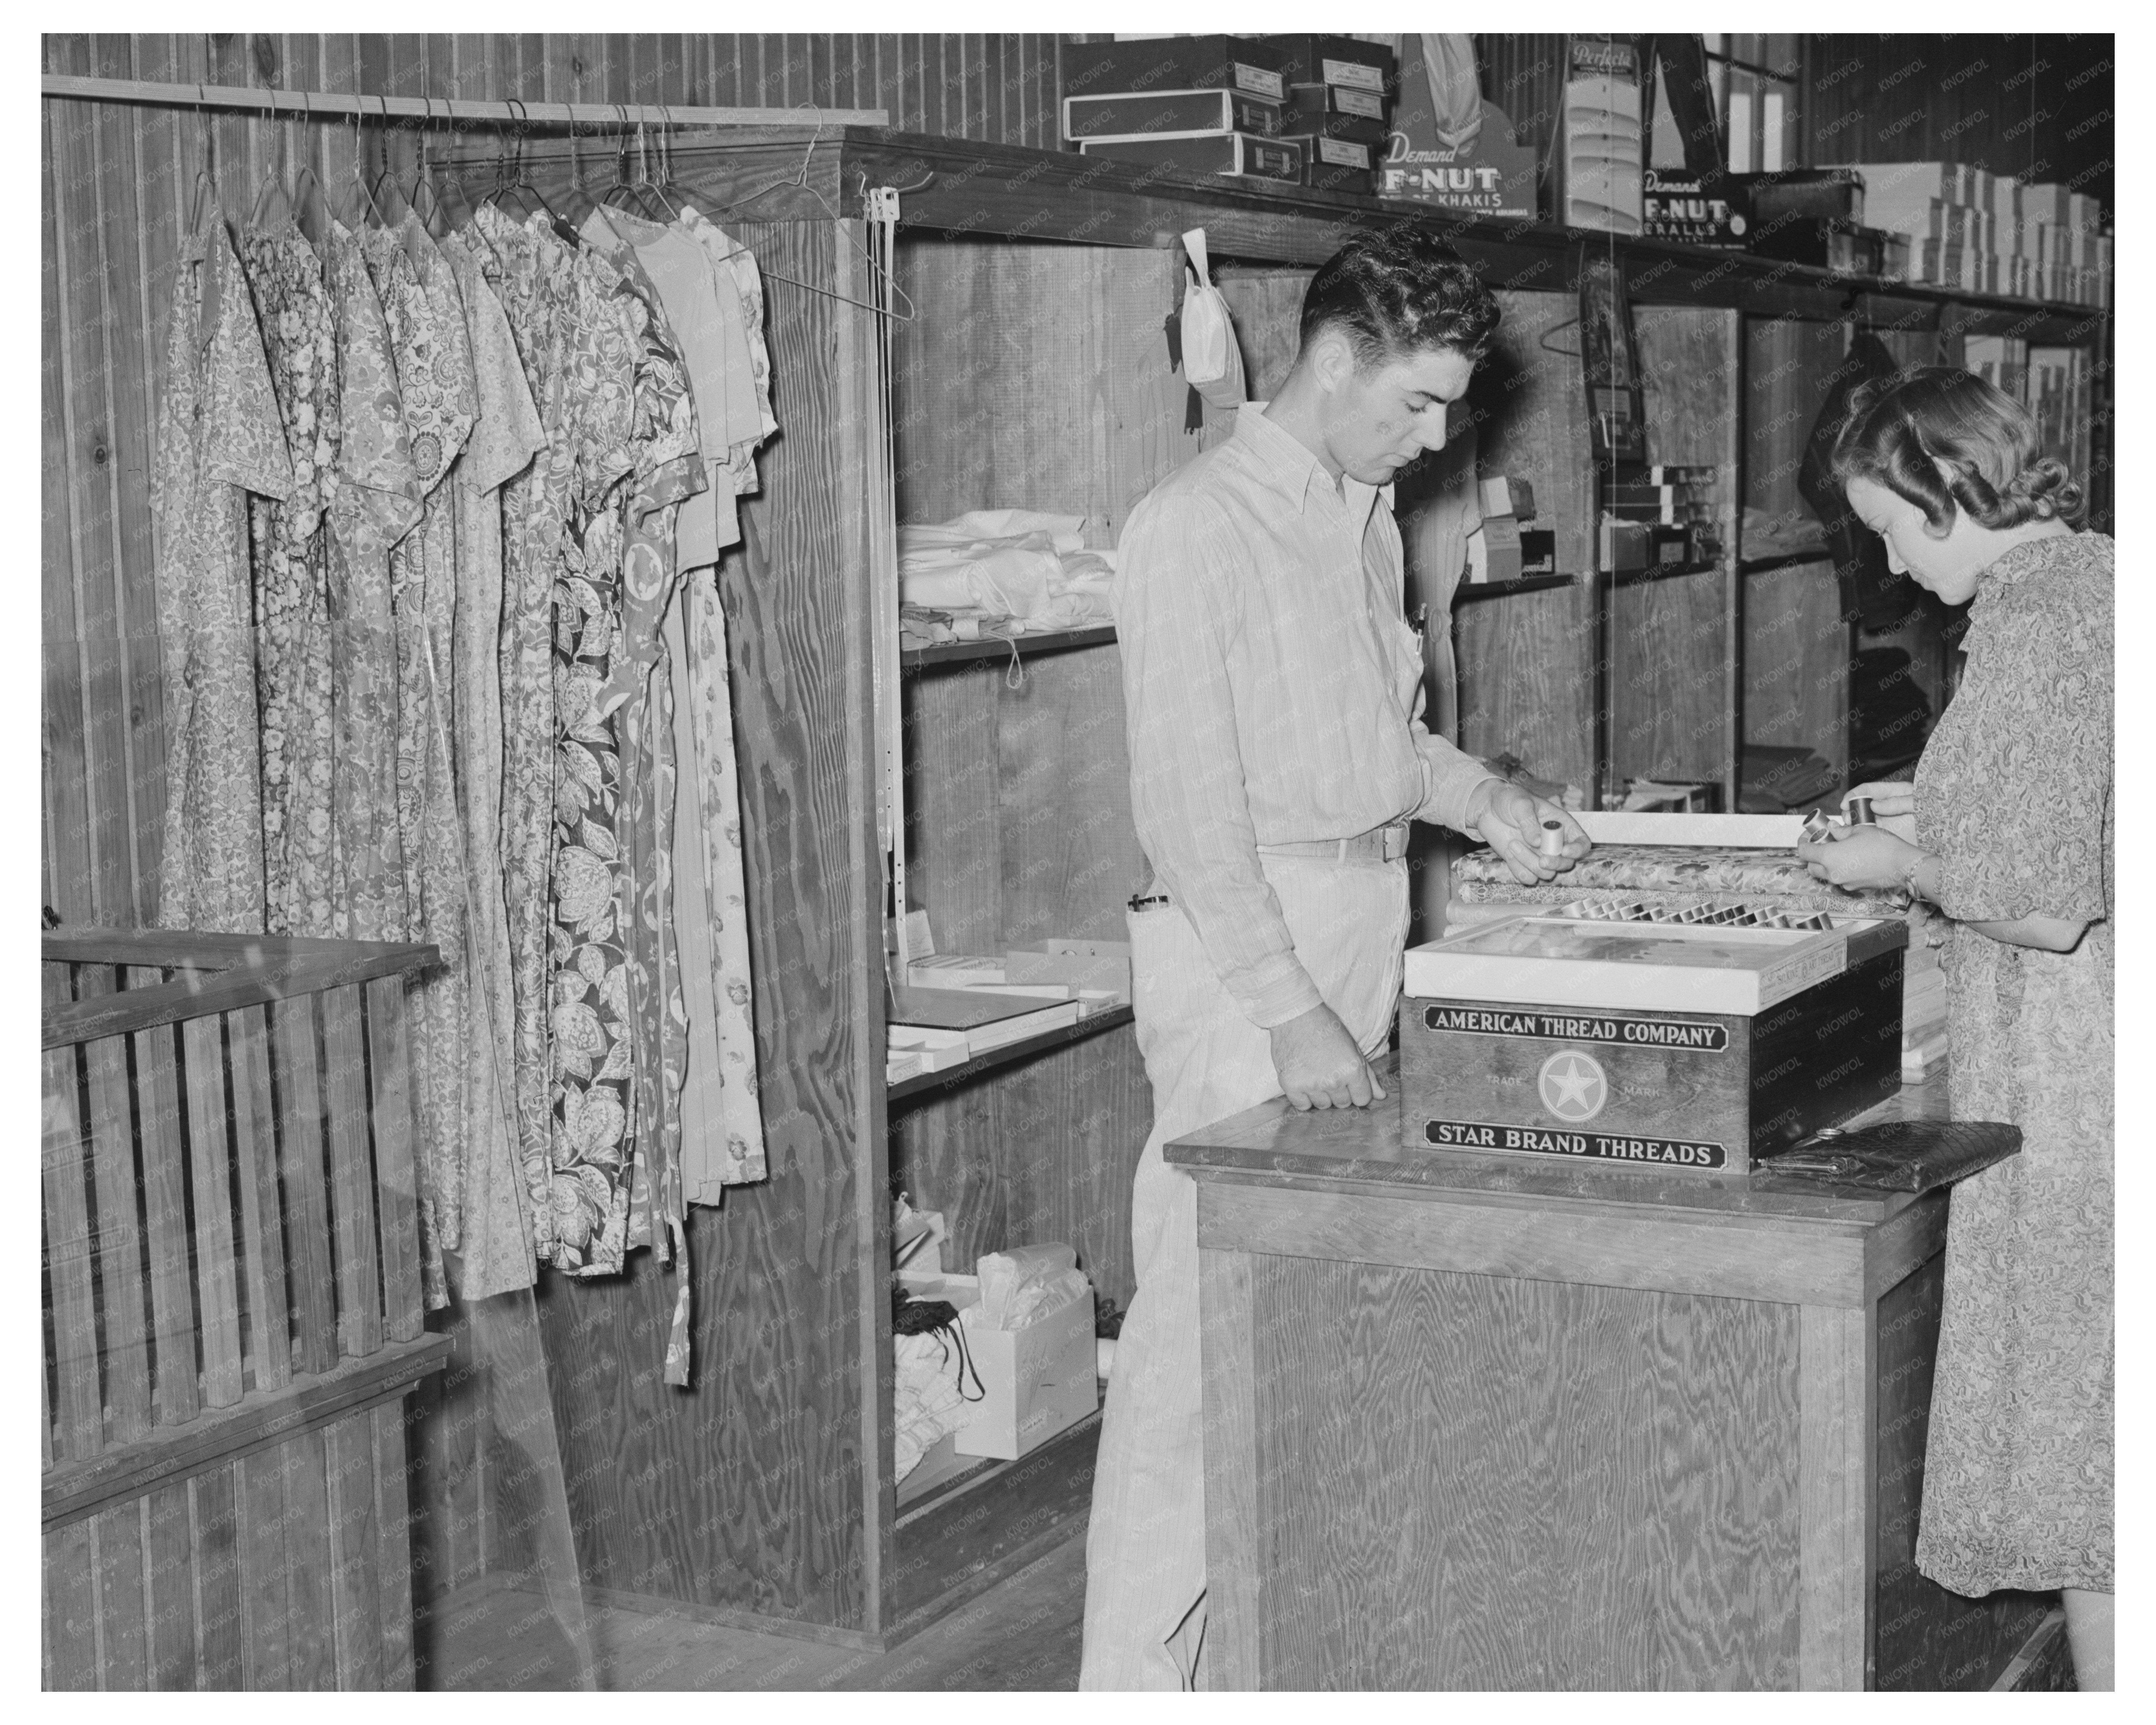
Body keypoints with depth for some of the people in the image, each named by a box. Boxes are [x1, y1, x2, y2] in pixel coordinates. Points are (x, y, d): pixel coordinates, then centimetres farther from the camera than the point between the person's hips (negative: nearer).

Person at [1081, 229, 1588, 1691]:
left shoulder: (1366, 512, 16)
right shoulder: (1197, 528, -12)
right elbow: (1191, 810, -17)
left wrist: (1481, 798, 11)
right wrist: (1292, 1016, -19)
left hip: (1367, 932, 8)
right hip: (1240, 946, -8)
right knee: (1208, 1321, -7)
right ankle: (1139, 1676, 0)